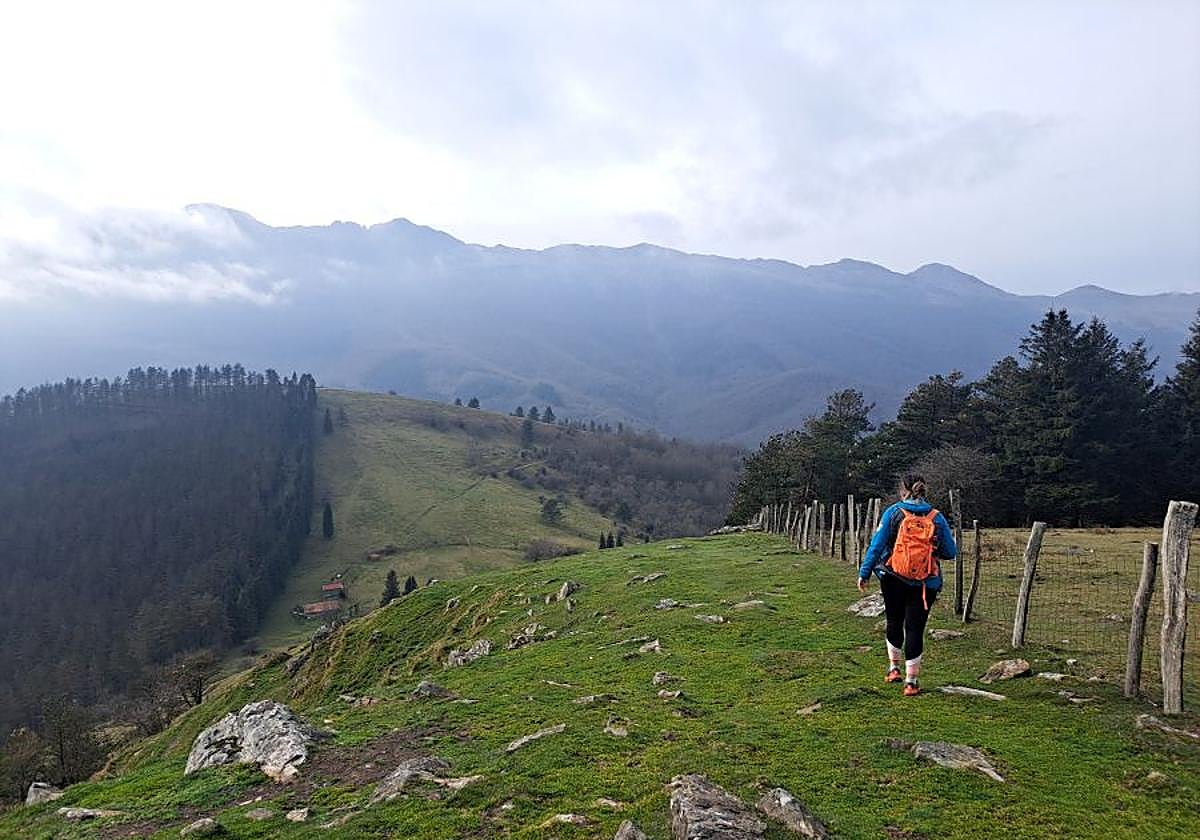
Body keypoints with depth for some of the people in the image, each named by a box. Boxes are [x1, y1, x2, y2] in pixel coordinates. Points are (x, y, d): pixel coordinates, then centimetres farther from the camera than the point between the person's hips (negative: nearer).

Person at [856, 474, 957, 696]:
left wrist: (864, 573, -3)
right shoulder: (937, 518, 0)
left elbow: (876, 545, -8)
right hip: (925, 584, 0)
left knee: (894, 622, 20)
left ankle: (893, 668, 27)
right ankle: (911, 681, 8)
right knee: (915, 628, 6)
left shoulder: (893, 512, -4)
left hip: (893, 580, 0)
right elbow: (951, 552, 2)